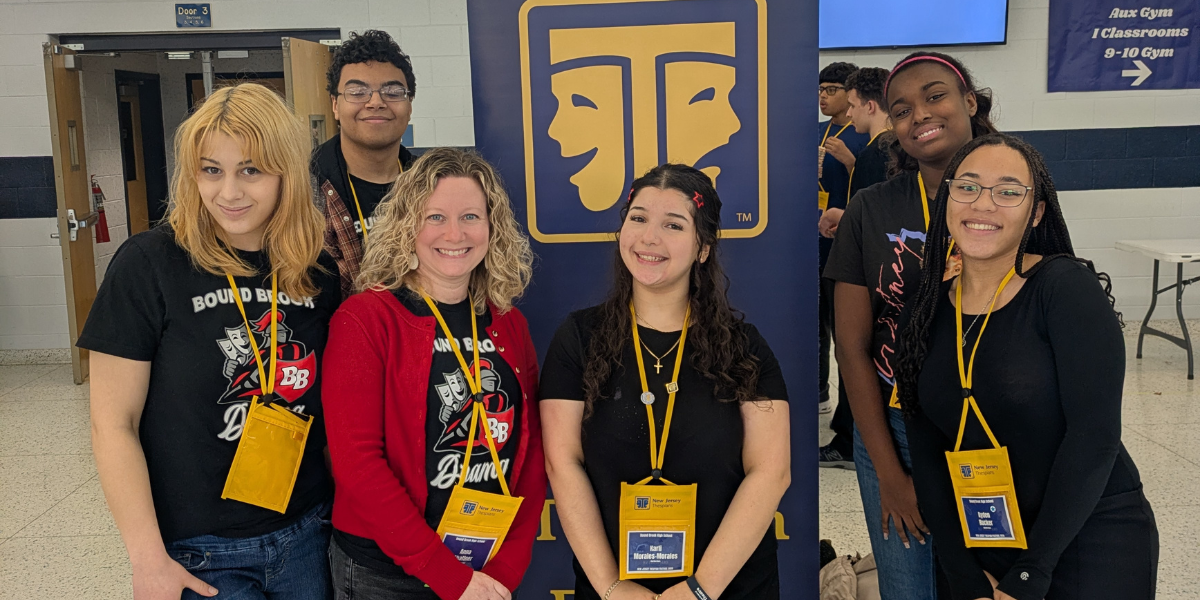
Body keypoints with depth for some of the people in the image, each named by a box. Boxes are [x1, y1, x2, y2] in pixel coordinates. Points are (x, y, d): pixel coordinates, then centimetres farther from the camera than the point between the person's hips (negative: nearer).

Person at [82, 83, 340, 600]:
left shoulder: (318, 270, -2)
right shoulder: (149, 264, -12)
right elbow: (113, 424, -10)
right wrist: (149, 559, -11)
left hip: (306, 535, 3)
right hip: (199, 554, -3)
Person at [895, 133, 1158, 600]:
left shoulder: (1067, 287, -14)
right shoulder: (929, 308, -2)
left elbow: (1094, 435, -18)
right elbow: (926, 453, -3)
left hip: (1094, 545, -4)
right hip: (981, 551, 4)